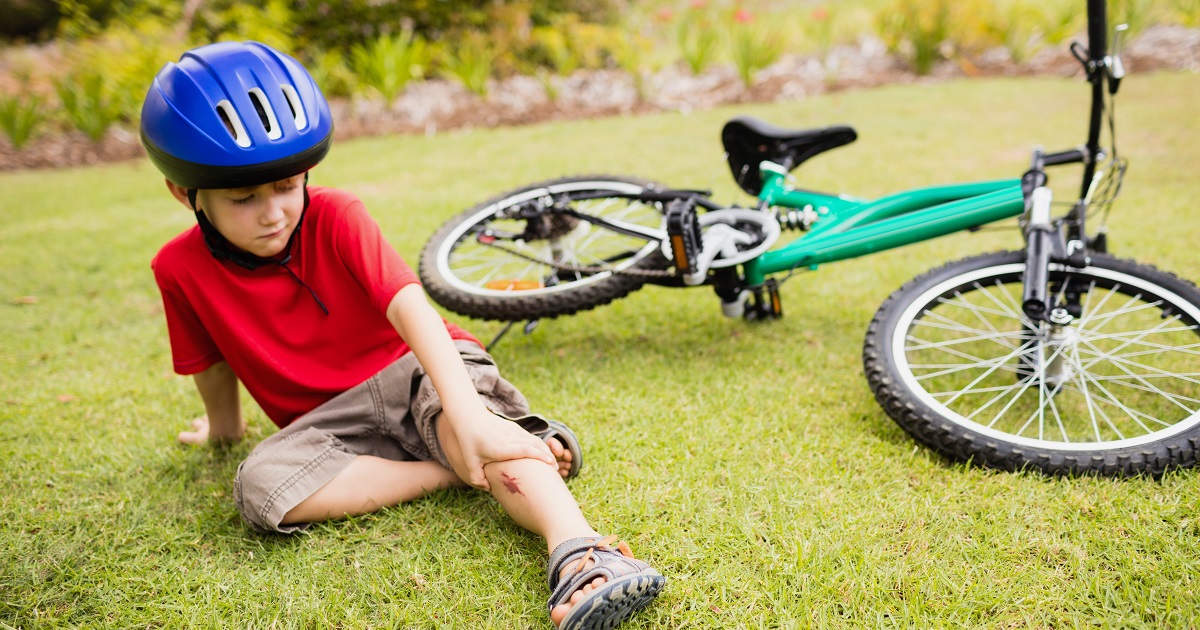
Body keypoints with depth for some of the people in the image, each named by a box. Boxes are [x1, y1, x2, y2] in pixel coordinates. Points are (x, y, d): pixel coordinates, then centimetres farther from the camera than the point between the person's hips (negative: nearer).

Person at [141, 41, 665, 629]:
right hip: (332, 416, 3)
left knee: (453, 411, -38)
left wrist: (468, 416, -41)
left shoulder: (334, 216, -15)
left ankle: (578, 552, -56)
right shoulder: (181, 270, -9)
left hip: (413, 369, -2)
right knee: (259, 489, -28)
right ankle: (458, 470, -24)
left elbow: (413, 310, -28)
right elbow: (213, 367, 9)